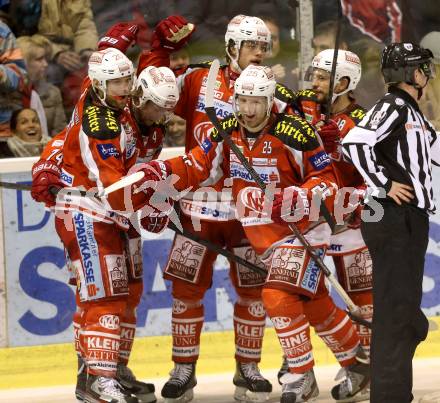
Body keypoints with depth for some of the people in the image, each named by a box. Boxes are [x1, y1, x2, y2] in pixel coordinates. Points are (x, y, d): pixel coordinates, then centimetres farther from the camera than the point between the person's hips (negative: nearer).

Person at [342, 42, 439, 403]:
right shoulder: (392, 107, -11)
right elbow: (355, 142, -24)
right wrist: (383, 186, -18)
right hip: (394, 220, -10)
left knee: (407, 310, 14)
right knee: (395, 309, -11)